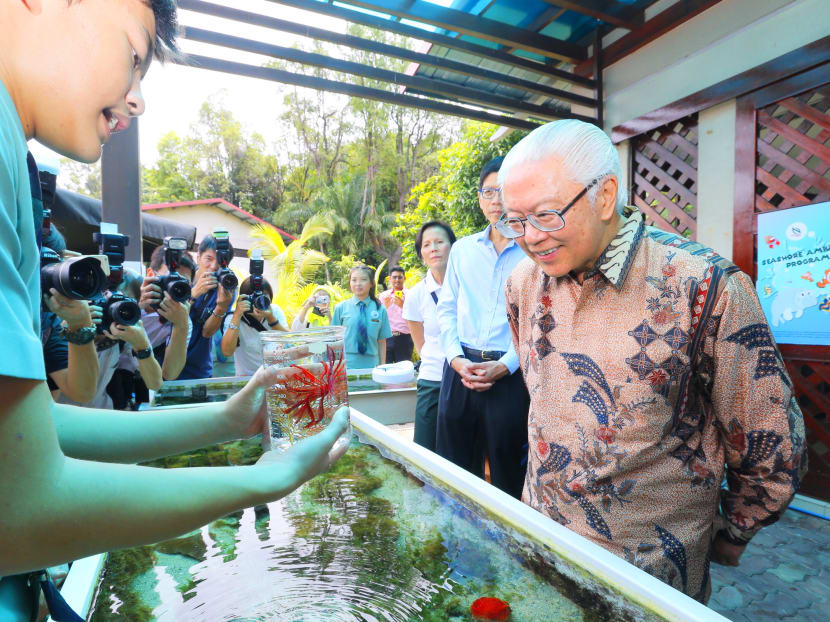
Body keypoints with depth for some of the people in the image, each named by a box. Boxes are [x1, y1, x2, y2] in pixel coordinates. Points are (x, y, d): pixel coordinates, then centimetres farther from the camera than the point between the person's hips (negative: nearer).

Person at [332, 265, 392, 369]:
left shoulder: (380, 310, 2)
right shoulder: (341, 308, 3)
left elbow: (382, 342, 5)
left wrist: (382, 367, 3)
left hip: (371, 365, 0)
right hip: (346, 366, 0)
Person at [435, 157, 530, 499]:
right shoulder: (462, 248, 10)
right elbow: (447, 308, 10)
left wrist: (504, 366, -13)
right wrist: (455, 358, -3)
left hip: (511, 374, -3)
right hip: (461, 368, 4)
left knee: (508, 473, 11)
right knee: (455, 469, 14)